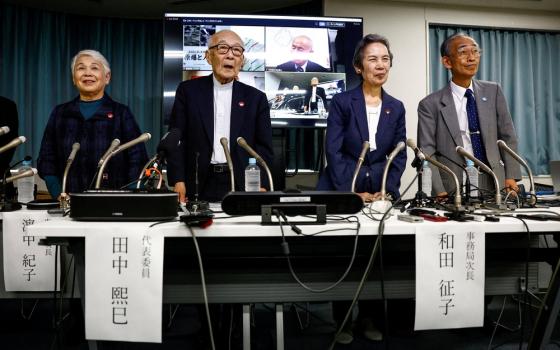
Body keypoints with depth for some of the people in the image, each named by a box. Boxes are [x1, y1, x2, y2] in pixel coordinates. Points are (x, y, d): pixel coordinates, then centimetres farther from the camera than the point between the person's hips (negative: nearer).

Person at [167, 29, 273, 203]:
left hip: (241, 186, 1)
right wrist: (177, 181, -8)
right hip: (200, 185, 0)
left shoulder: (256, 98, 7)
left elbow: (264, 148, 5)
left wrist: (261, 186, -8)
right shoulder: (188, 90, 6)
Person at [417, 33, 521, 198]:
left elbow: (507, 137, 9)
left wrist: (511, 177, -2)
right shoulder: (431, 104, -4)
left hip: (494, 186, 3)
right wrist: (439, 193, -17)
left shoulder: (493, 91, 8)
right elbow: (427, 153, -7)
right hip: (453, 191, -3)